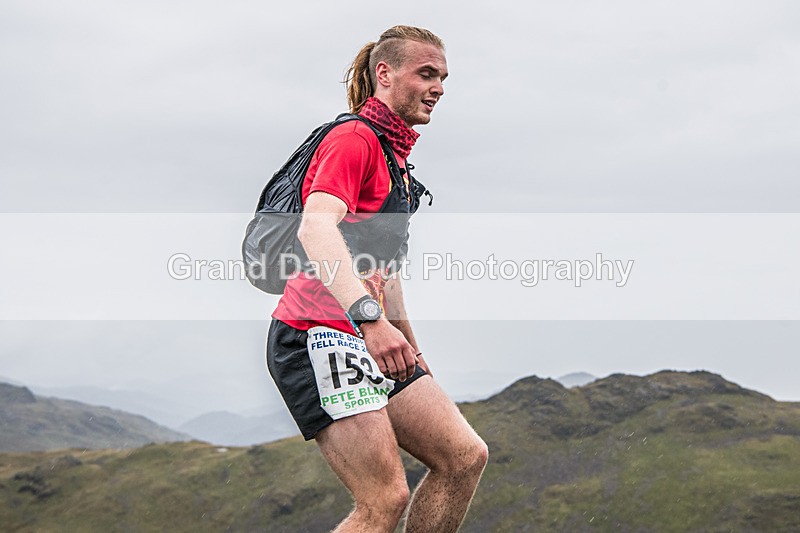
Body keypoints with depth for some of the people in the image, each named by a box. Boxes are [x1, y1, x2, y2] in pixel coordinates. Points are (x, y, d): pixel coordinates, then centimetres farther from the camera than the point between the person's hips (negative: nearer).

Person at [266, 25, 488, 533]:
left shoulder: (395, 153, 22)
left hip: (374, 338, 10)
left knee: (466, 457, 3)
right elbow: (315, 228, -27)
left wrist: (409, 346, 30)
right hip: (318, 334, -10)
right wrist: (369, 317, -39)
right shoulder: (354, 137, -9)